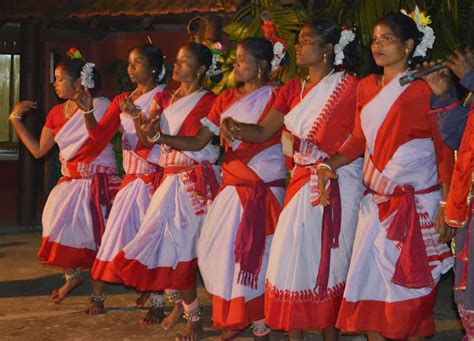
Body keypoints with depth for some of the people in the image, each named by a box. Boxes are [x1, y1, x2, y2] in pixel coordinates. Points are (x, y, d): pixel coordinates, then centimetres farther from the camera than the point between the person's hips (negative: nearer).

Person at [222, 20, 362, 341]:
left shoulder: (349, 86, -8)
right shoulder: (293, 89, 11)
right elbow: (263, 132, 3)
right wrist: (237, 129, -15)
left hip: (338, 187, -6)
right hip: (301, 183, 6)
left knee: (329, 265, 0)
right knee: (292, 261, 5)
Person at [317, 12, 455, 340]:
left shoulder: (424, 89, -7)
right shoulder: (367, 87, 9)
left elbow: (444, 150, -7)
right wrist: (329, 165, -3)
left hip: (417, 203, -5)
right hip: (376, 200, 6)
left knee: (411, 288, 0)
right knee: (369, 283, 6)